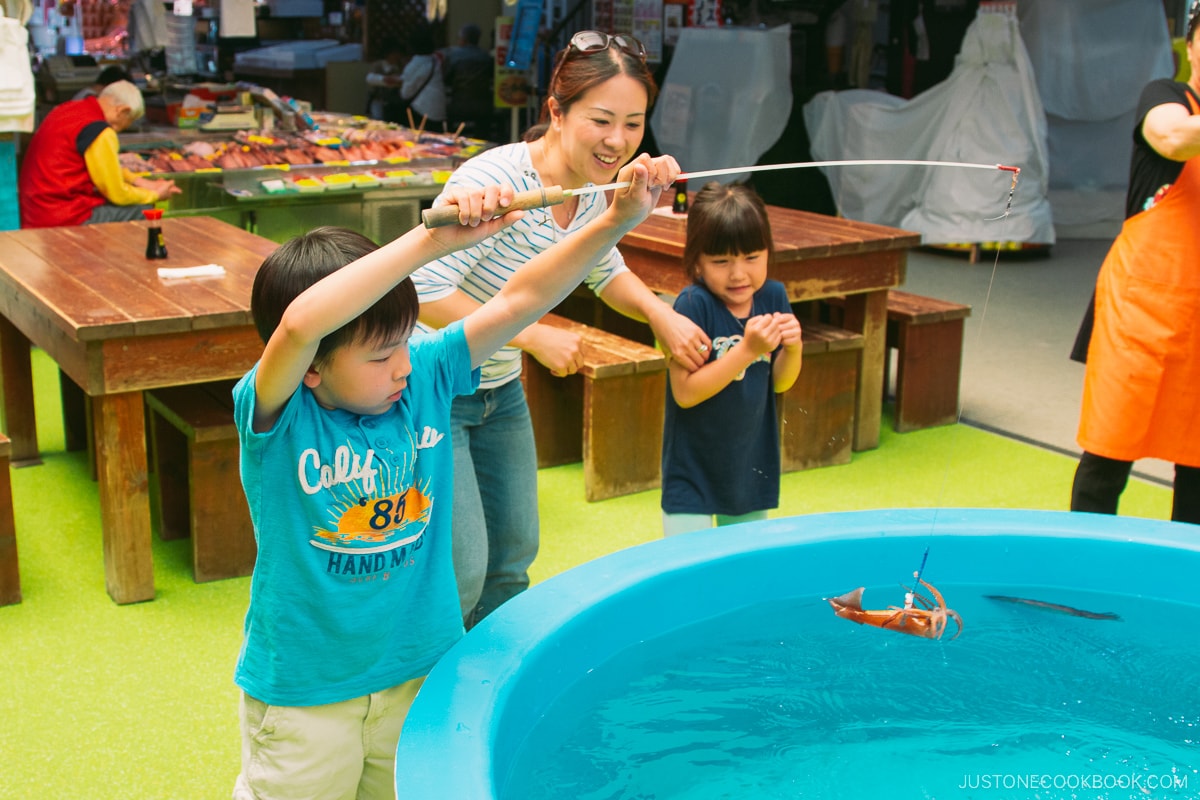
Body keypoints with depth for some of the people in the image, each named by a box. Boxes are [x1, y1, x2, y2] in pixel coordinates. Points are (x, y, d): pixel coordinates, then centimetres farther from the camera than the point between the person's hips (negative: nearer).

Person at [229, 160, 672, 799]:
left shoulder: (425, 373, -8)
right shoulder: (276, 414, -22)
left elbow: (519, 299, -10)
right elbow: (300, 323, -42)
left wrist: (617, 220, -20)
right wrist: (430, 240, -45)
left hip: (422, 670, 4)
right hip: (303, 693, -4)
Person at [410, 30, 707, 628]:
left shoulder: (592, 189, -5)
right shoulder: (493, 181, -30)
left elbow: (605, 271, 14)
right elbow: (426, 295, -32)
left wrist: (661, 315, -5)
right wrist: (535, 337, -28)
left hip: (500, 391, 8)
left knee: (514, 556, 18)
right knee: (462, 571, -8)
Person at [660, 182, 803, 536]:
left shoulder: (773, 297, -2)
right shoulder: (693, 304, -19)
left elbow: (779, 383, 5)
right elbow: (685, 393, -23)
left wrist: (792, 348, -16)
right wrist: (748, 350, -29)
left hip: (752, 466, 6)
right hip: (693, 469, -5)